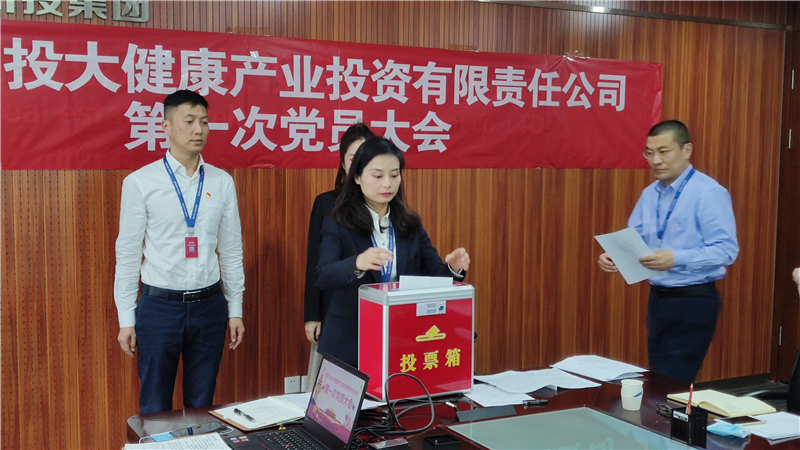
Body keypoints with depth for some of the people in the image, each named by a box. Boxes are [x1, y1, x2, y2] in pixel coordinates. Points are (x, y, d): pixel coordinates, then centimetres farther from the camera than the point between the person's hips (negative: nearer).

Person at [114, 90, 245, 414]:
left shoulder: (222, 182, 3)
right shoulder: (140, 183, -5)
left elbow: (231, 250, 7)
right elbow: (127, 254, -2)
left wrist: (235, 310, 7)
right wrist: (126, 319, -2)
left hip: (209, 305, 2)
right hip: (159, 305, -2)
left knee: (202, 405, 14)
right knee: (155, 409, 8)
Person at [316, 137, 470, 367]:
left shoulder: (410, 224, 7)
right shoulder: (337, 223, -4)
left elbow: (433, 274, 4)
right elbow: (323, 277, -18)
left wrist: (453, 268, -20)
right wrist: (357, 264, -38)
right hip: (350, 341, -3)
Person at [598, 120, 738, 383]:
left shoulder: (709, 193, -14)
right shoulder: (650, 194, 9)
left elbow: (726, 250, -20)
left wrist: (676, 259, -31)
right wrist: (614, 256, -11)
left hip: (694, 302, -8)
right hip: (658, 298, 8)